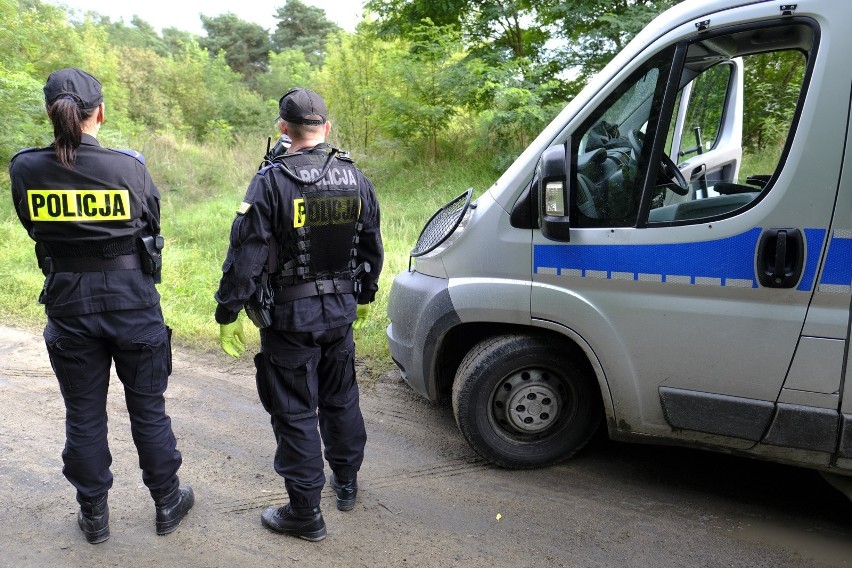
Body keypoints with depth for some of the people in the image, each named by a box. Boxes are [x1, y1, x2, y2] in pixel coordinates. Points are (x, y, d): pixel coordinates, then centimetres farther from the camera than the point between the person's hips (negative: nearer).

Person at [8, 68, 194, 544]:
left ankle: (94, 515, 30)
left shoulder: (26, 169, -7)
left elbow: (35, 229, 7)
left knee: (84, 416, 16)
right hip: (132, 302, -1)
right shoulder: (129, 166, -14)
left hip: (68, 304, 2)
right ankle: (168, 503, 29)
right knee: (148, 408, 14)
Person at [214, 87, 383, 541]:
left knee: (295, 412, 6)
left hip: (290, 316, -5)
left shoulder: (271, 181, -15)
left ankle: (306, 513, 17)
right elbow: (372, 247, 12)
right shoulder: (355, 177, 3)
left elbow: (245, 254, -16)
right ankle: (346, 482, 38)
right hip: (341, 311, 6)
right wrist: (365, 296, 25)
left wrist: (228, 314, -7)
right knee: (341, 398, 21)